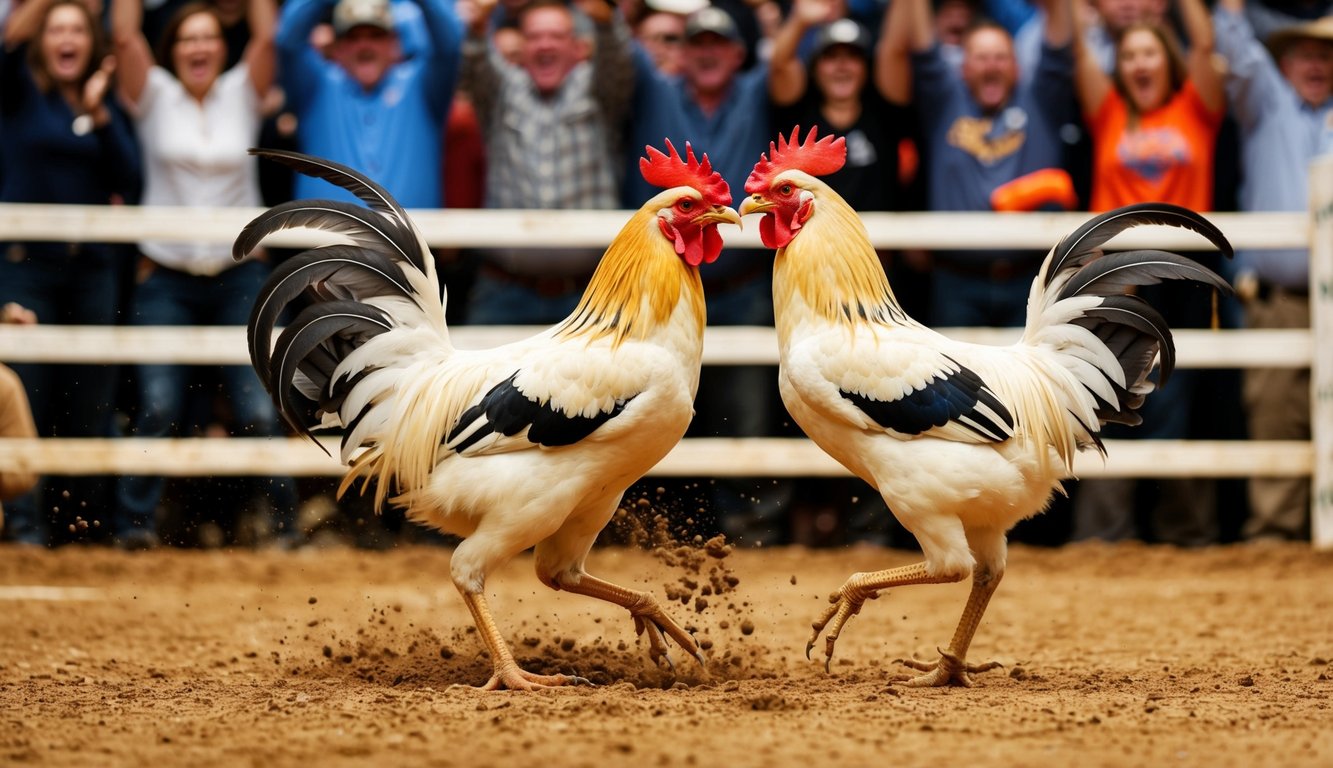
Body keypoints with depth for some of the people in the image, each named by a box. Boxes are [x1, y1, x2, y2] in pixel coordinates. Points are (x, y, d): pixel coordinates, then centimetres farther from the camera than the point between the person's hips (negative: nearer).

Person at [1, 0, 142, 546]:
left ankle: (85, 516, 11)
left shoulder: (109, 106, 12)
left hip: (93, 267, 3)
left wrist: (99, 114, -9)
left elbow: (129, 180, 0)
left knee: (91, 399, 4)